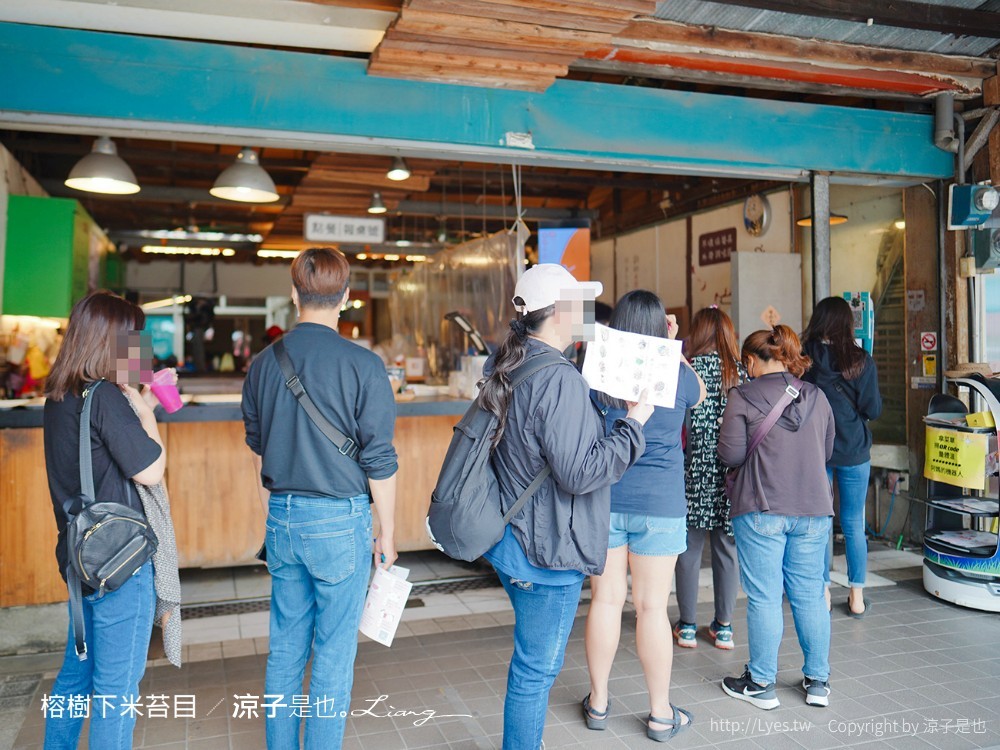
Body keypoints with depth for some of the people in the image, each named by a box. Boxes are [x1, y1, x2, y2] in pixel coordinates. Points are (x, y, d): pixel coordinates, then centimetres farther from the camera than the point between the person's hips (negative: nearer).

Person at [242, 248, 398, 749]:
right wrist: (387, 532, 1)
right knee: (334, 654, 8)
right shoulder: (362, 365, -13)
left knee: (285, 647, 17)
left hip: (283, 519, 5)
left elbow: (258, 450, 13)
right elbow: (379, 460, -10)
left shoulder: (263, 364, 3)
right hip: (339, 519, -5)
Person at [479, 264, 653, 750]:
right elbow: (580, 474, -25)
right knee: (537, 669, 6)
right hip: (547, 550, -10)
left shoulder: (505, 368, 6)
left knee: (532, 661, 25)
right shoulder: (560, 381, -23)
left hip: (511, 539, 10)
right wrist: (633, 424, -15)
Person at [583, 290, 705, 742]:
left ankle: (598, 703, 25)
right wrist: (673, 349, 20)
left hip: (602, 499, 2)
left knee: (606, 599, 11)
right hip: (659, 504, -1)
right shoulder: (676, 375, -6)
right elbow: (699, 394, 19)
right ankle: (661, 714, 19)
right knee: (652, 606, 5)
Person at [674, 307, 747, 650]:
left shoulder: (691, 368, -6)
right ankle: (724, 627, 20)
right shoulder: (742, 371, 3)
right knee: (727, 549, 11)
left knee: (689, 549, 8)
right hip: (733, 472, 3)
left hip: (697, 470, -2)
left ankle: (688, 626, 16)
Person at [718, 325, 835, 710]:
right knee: (810, 595, 13)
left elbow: (730, 455, -9)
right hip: (813, 509, 5)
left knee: (764, 597, 3)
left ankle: (761, 684, 14)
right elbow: (827, 452, 15)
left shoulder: (743, 396, -8)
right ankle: (818, 681, 23)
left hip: (761, 509, -4)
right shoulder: (817, 397, 7)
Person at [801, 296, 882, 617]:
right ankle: (857, 597, 19)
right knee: (854, 525, 10)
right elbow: (873, 410, -4)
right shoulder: (861, 361, -9)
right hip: (854, 452, 0)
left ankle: (822, 594, 16)